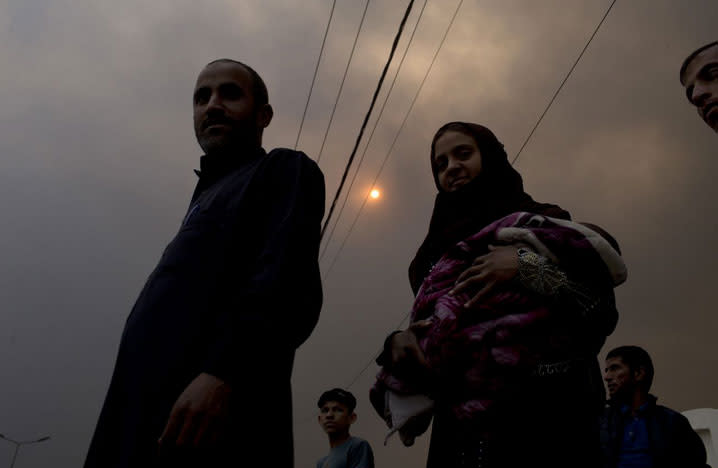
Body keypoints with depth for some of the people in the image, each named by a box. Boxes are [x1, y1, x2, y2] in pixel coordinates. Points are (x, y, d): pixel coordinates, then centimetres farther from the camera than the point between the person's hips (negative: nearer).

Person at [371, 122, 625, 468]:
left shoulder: (543, 224, 8)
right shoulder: (440, 257, 18)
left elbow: (601, 309, -5)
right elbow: (426, 335, 14)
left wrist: (527, 263, -15)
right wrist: (399, 343, -6)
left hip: (544, 417, -3)